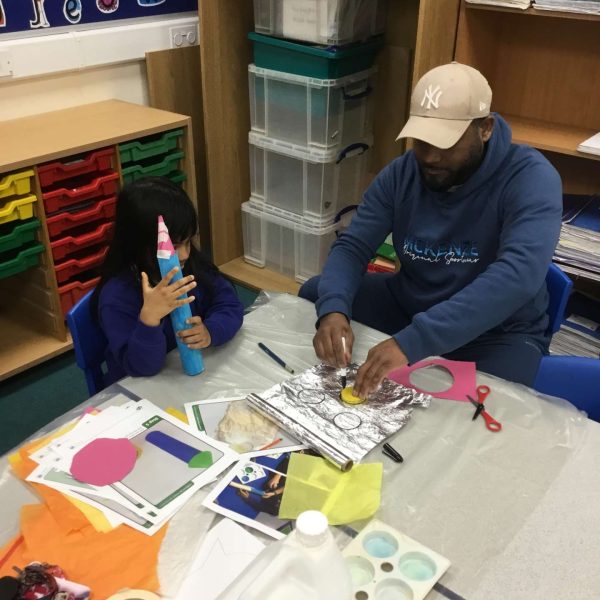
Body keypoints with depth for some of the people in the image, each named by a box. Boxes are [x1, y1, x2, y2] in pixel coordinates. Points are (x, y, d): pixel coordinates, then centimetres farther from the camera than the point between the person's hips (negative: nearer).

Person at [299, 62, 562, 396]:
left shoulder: (530, 178, -23)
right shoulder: (401, 173, -7)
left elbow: (519, 276, -38)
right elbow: (352, 247, -10)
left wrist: (413, 342, -49)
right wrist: (333, 310, -34)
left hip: (498, 331, -4)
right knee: (314, 296, -5)